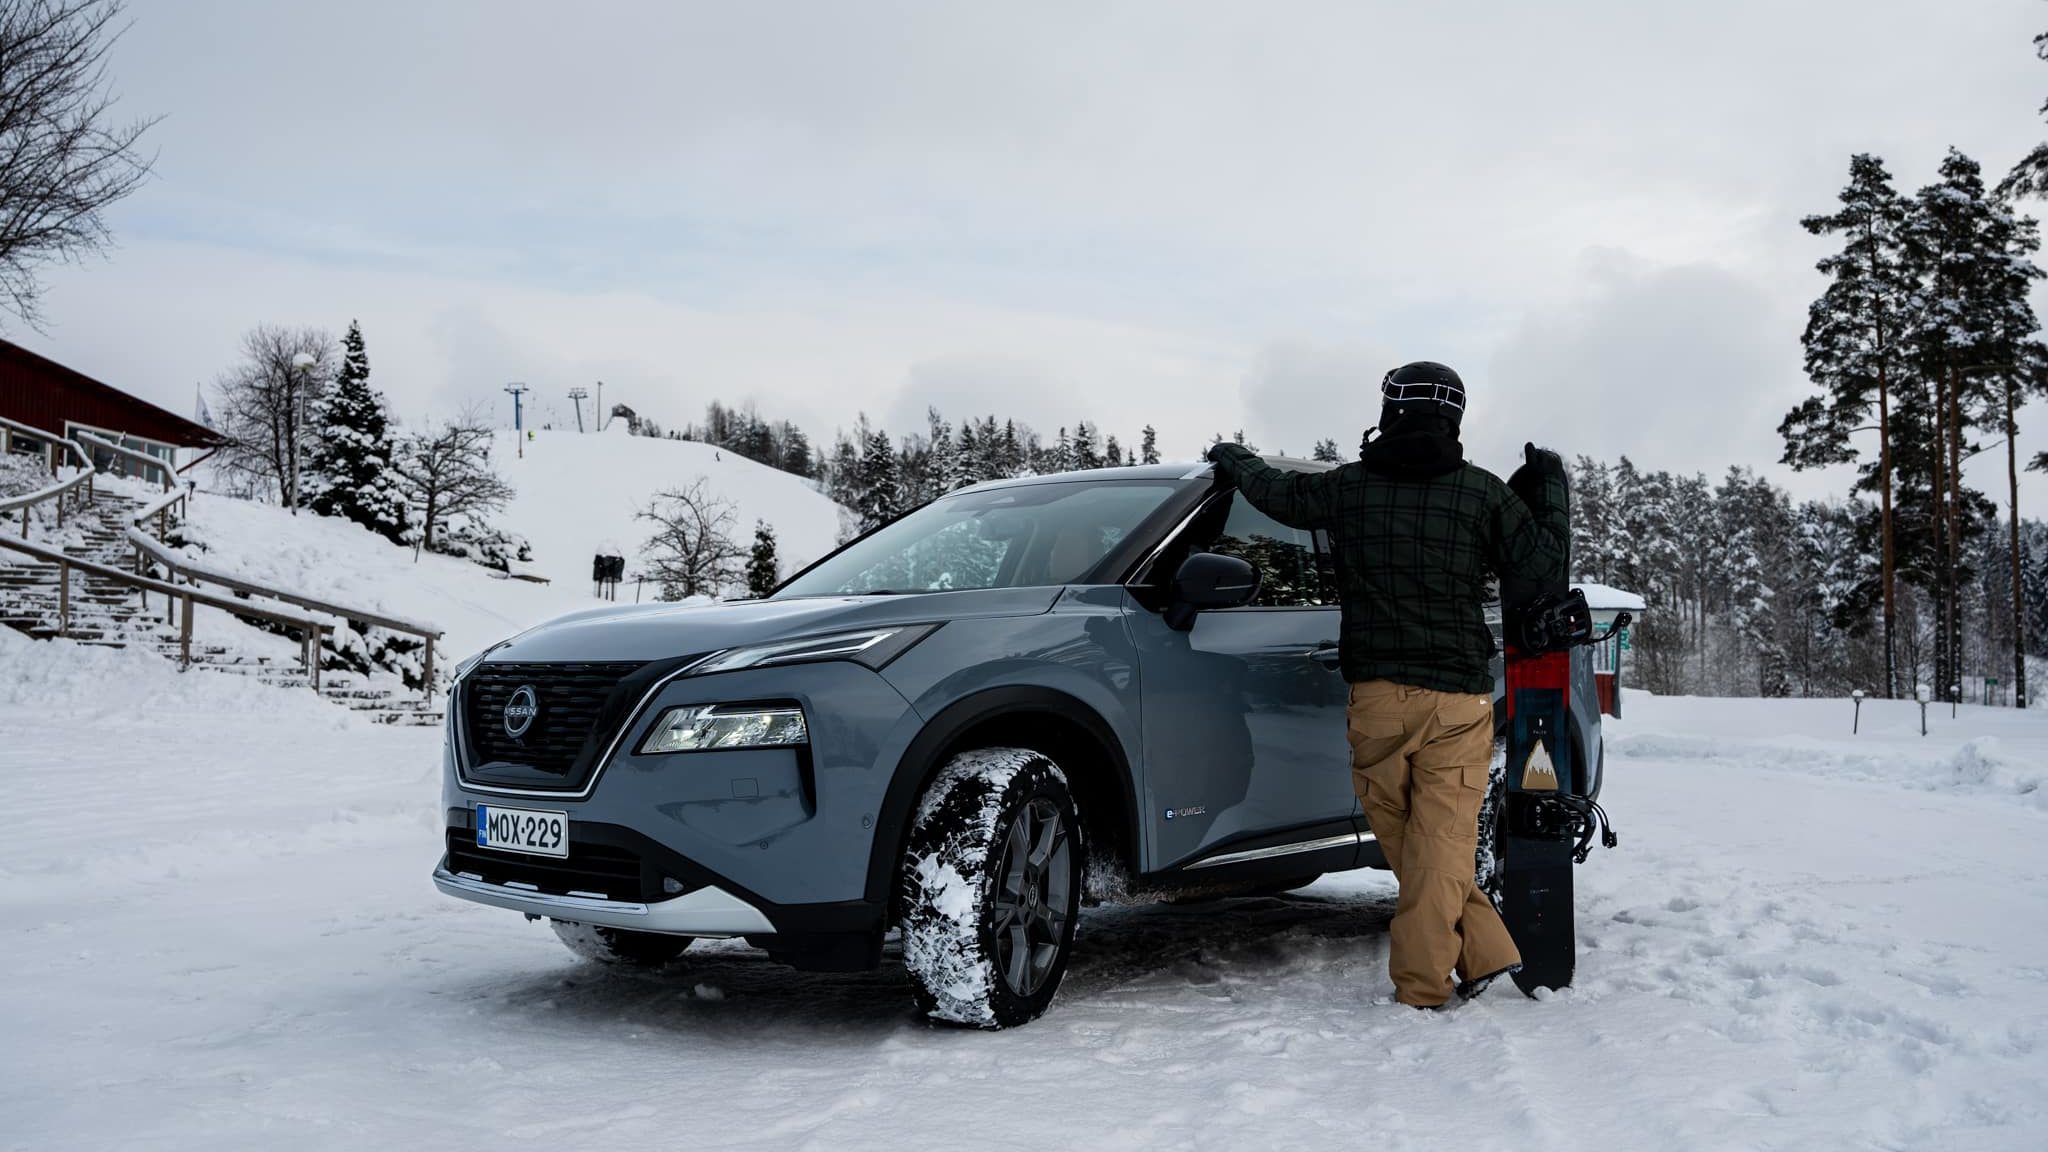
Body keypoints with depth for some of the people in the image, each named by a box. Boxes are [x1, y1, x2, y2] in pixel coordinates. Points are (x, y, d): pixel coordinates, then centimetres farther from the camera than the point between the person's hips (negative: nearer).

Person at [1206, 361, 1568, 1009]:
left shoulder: (1347, 487, 5)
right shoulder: (1482, 492, -1)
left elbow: (1279, 493, 22)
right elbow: (1545, 564, 2)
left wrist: (1234, 461, 43)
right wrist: (1549, 488, 17)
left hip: (1375, 696, 1)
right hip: (1456, 696, -1)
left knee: (1403, 839, 10)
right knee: (1440, 839, 3)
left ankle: (1484, 953, 9)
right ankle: (1423, 982, 4)